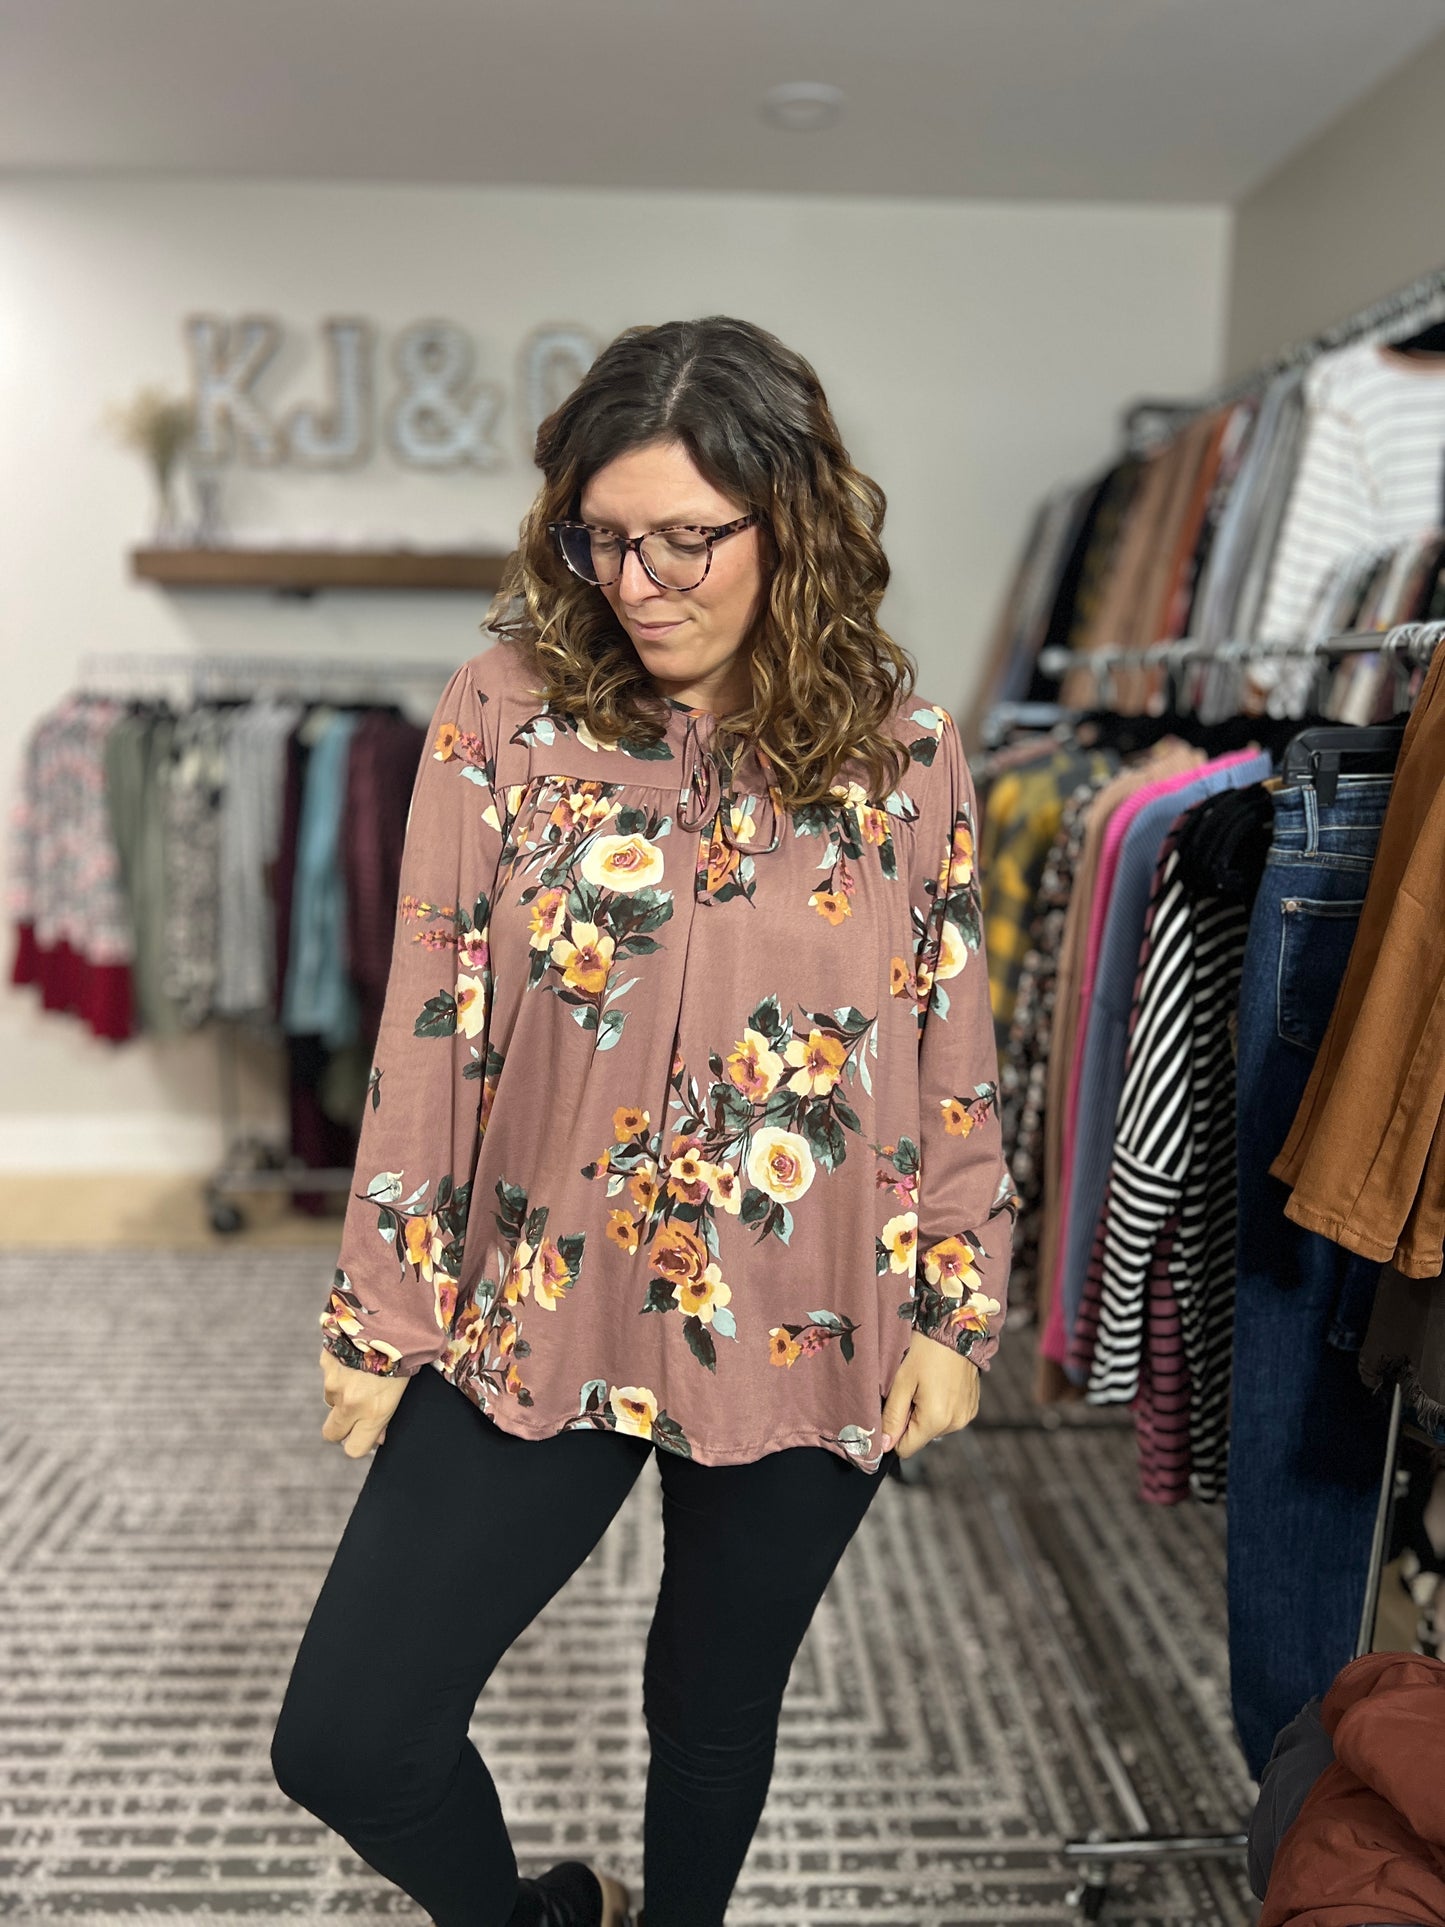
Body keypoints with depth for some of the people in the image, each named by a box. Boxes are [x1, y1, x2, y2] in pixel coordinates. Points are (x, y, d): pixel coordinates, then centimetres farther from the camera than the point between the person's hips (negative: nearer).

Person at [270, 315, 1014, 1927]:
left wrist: (955, 1308, 2)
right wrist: (381, 1311, -1)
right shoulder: (507, 715, -8)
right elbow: (432, 1030, -5)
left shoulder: (898, 744, -5)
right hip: (538, 1321, 0)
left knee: (720, 1705, 21)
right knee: (342, 1743, 1)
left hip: (804, 1341, 1)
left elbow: (952, 1044, 1)